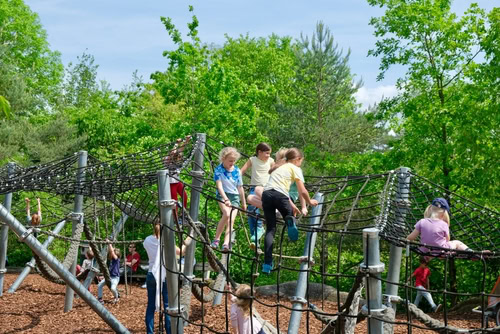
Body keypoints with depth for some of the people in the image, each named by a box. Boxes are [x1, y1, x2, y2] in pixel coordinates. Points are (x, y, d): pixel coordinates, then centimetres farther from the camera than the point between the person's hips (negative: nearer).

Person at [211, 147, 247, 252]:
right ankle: (216, 239, -18)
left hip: (235, 197, 4)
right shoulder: (219, 169, -6)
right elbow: (219, 185, -16)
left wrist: (243, 203, 18)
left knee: (231, 219, -13)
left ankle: (226, 244, -20)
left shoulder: (237, 171, 5)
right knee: (227, 214, -28)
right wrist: (225, 199, -29)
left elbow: (240, 187, 14)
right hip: (222, 196, -4)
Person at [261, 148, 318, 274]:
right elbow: (303, 191, 9)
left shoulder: (278, 167, 33)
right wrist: (309, 202, 28)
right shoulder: (295, 169, 14)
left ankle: (267, 264, -6)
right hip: (279, 195, -5)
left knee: (270, 229, 7)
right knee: (289, 215, 18)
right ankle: (290, 221, -24)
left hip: (266, 194, 5)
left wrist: (291, 205, 47)